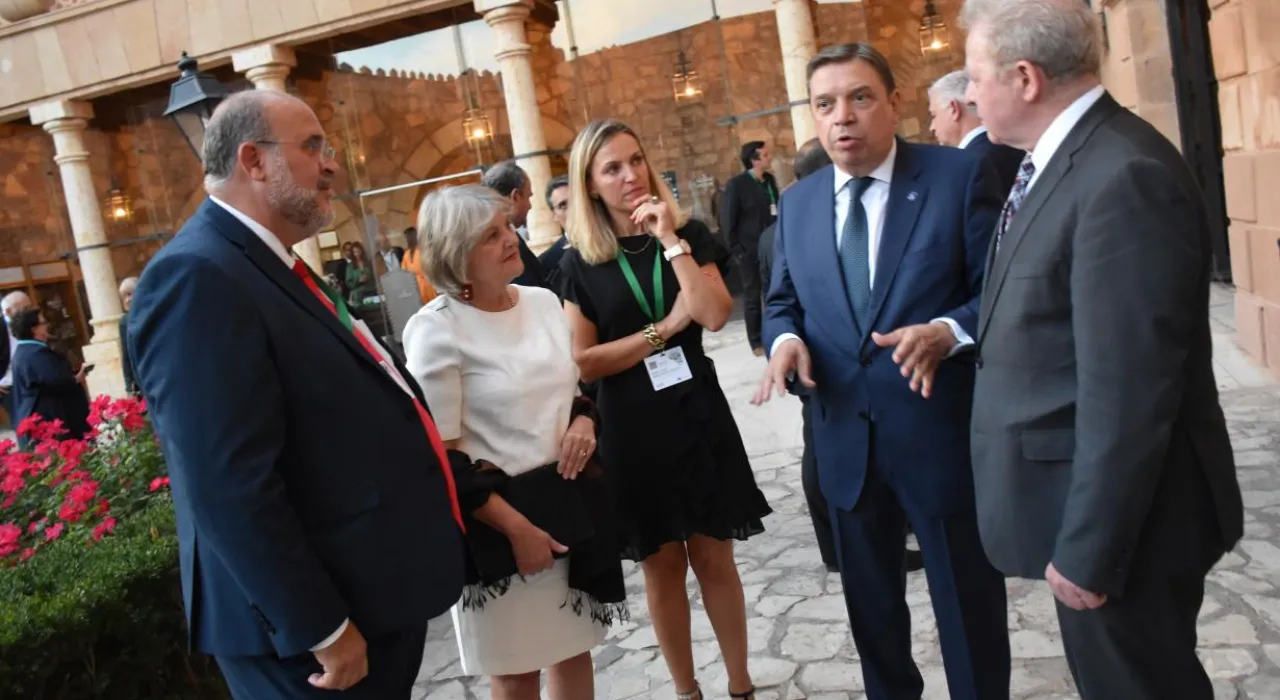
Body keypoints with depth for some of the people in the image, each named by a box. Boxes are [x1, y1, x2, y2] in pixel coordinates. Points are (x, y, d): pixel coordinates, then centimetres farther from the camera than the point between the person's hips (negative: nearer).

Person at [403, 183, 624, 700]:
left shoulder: (544, 301, 4)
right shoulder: (436, 330, -15)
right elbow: (441, 456, -15)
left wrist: (583, 421, -5)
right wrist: (517, 527, -16)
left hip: (571, 498, 6)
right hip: (500, 514, -5)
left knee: (575, 648, 18)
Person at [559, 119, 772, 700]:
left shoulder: (689, 234, -1)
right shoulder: (578, 263, -4)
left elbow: (715, 315, -16)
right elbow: (584, 362, -9)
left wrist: (669, 240, -17)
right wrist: (664, 327, -12)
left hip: (698, 415, 1)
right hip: (632, 430, 0)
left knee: (714, 558, 10)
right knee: (661, 566, 11)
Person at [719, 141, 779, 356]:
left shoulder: (770, 179, 4)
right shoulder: (736, 184, -11)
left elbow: (776, 210, 12)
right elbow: (727, 221, -10)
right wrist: (738, 250, -11)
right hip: (750, 251, -5)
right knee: (752, 296, 7)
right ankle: (757, 342, 17)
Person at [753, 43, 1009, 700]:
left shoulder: (961, 175, -8)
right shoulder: (796, 202, 6)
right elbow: (782, 300, 14)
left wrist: (948, 332, -28)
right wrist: (786, 339, -9)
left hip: (943, 431, -4)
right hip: (846, 439, 5)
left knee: (968, 606, 12)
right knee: (870, 604, 22)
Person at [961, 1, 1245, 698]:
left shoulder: (1124, 178, -25)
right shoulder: (1060, 159, 7)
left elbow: (1126, 396, -26)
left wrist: (1087, 550, -21)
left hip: (1120, 517, -9)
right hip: (1087, 494, 9)